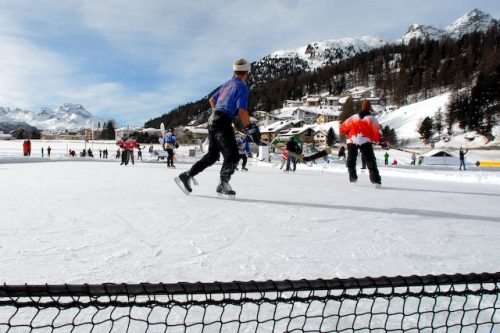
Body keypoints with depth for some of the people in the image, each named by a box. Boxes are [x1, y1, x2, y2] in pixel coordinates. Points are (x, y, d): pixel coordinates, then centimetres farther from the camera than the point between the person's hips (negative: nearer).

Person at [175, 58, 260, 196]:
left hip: (212, 119, 9)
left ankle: (186, 176, 12)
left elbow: (212, 100, 28)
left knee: (212, 155, 14)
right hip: (223, 122, -9)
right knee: (233, 155, -1)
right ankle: (223, 185, 5)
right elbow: (242, 111, -15)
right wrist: (250, 128, -9)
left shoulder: (226, 84, 18)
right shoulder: (242, 87, -5)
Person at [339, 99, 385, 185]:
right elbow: (377, 131, -1)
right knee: (370, 161, 0)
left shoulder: (353, 117, 17)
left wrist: (347, 134, 36)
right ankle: (375, 179, -10)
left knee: (351, 159, 20)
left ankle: (352, 177, 16)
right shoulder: (372, 119, 8)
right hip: (364, 141, -2)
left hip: (351, 140, 3)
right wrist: (382, 141, 1)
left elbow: (343, 128, 21)